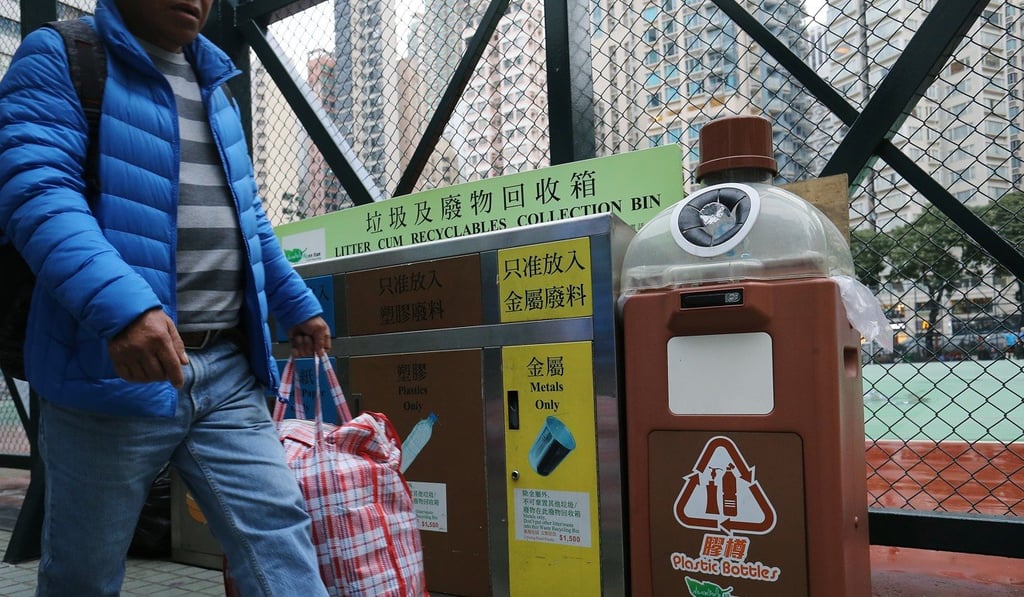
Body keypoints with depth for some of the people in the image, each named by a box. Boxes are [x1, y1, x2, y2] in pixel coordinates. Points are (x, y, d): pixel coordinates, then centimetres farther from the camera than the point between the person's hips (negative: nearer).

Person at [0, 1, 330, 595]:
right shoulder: (59, 58, -1)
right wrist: (121, 303, -33)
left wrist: (298, 303, 26)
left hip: (228, 373, 5)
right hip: (116, 370, -5)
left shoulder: (214, 86, 20)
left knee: (280, 538, -1)